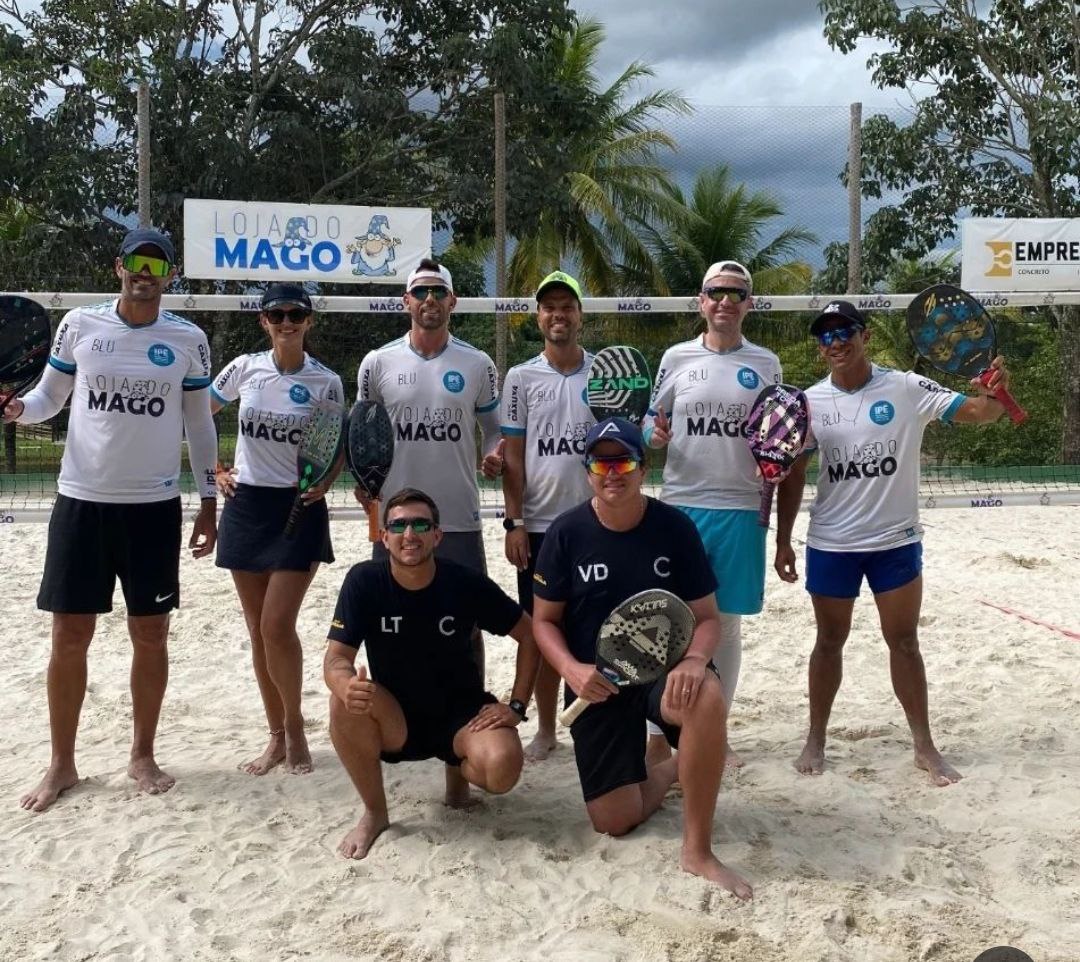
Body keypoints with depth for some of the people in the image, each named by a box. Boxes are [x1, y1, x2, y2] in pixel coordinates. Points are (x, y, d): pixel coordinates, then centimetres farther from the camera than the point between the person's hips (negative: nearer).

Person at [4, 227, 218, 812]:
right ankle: (61, 763, 17)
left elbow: (199, 425, 7)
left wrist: (208, 503, 4)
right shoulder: (78, 325, 1)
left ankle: (142, 755, 22)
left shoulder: (188, 340, 2)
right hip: (81, 500, 0)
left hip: (154, 505, 0)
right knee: (69, 636, 3)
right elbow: (49, 397, 9)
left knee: (151, 634, 6)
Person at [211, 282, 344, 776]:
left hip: (298, 510, -3)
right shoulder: (244, 368, 1)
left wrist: (326, 480, -13)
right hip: (245, 506, 3)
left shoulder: (326, 382, -3)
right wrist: (215, 469, 5)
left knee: (278, 627, -9)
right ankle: (277, 735, 20)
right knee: (258, 630, 7)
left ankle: (295, 728, 13)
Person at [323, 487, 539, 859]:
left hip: (461, 714, 0)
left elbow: (529, 636, -4)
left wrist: (516, 706, -12)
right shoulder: (364, 580, -15)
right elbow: (336, 660, -18)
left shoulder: (467, 583, -15)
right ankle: (374, 813, -7)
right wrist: (348, 687, -42)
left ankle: (458, 770, 10)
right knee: (345, 702, -32)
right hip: (395, 722, 0)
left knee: (502, 768, -30)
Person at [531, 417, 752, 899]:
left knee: (707, 697, -38)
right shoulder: (566, 533, -7)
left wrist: (696, 659, -25)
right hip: (596, 682, 1)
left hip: (663, 666, -1)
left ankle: (698, 850, -21)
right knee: (614, 821, -3)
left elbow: (706, 616, -3)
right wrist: (571, 669, -19)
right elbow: (544, 620, 1)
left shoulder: (675, 527, -7)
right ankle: (667, 770, 34)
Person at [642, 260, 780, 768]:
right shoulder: (677, 357, 5)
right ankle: (659, 733, 13)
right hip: (681, 504, -1)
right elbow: (651, 421, 9)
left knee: (727, 625, 8)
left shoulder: (766, 364, 8)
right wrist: (653, 435, -13)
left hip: (742, 508, 1)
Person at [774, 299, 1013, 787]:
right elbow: (792, 476, 3)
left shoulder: (907, 388, -8)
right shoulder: (809, 402, -3)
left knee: (904, 641, 8)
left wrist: (994, 394, -35)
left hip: (896, 541, -1)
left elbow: (974, 412, -12)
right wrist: (782, 541, 3)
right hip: (830, 544, 1)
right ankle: (816, 741, 25)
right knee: (829, 641, 12)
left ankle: (925, 747, 21)